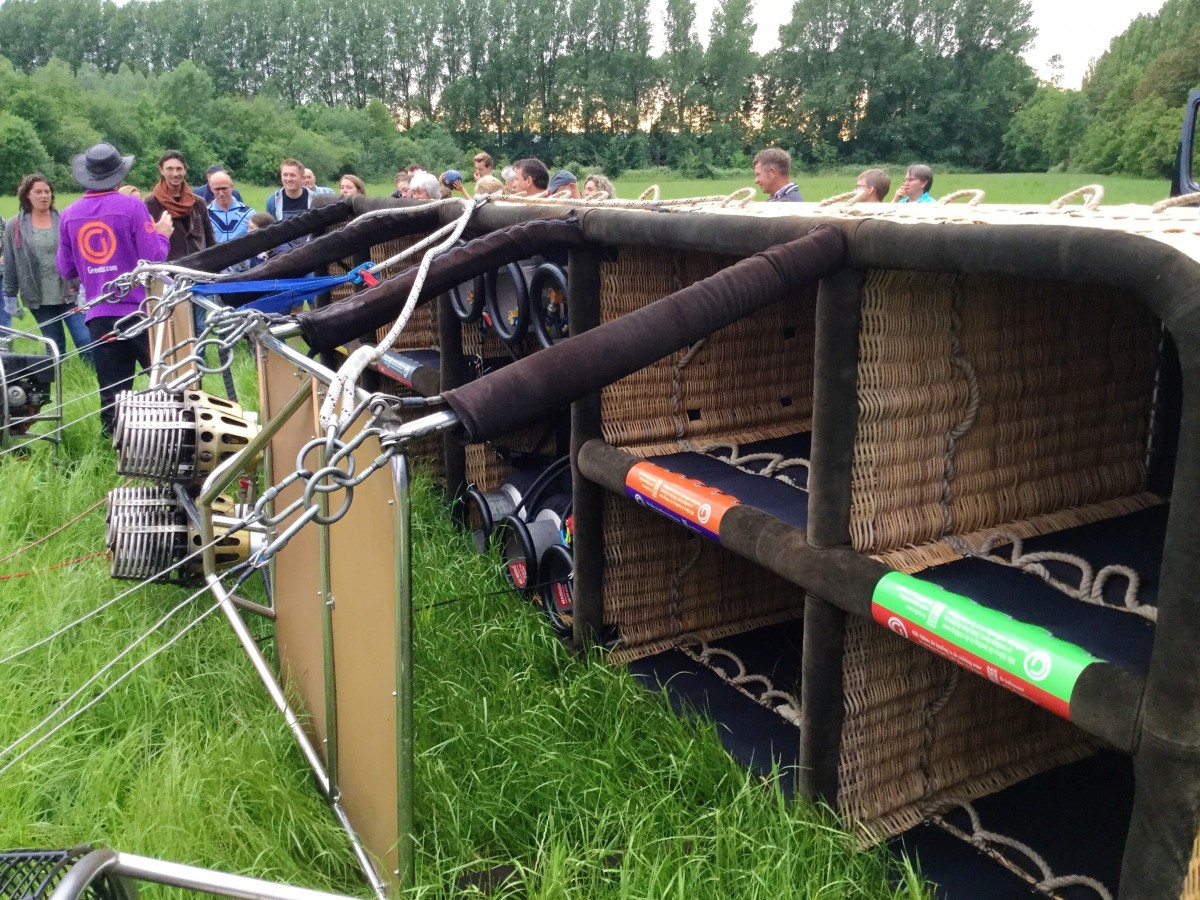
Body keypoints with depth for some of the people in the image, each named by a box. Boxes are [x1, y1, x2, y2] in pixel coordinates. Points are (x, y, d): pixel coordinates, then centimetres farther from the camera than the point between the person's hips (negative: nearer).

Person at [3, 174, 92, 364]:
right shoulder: (14, 226, 1)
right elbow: (10, 264, 5)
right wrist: (10, 295, 6)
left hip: (69, 293, -1)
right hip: (38, 299, 1)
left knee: (86, 341, -6)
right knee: (55, 347, 10)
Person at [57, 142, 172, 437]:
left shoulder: (69, 214, 4)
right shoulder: (132, 206, -9)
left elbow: (66, 270, 9)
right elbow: (153, 258, -12)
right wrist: (162, 234, 6)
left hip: (100, 316, 4)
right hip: (140, 310, -3)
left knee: (111, 393, 7)